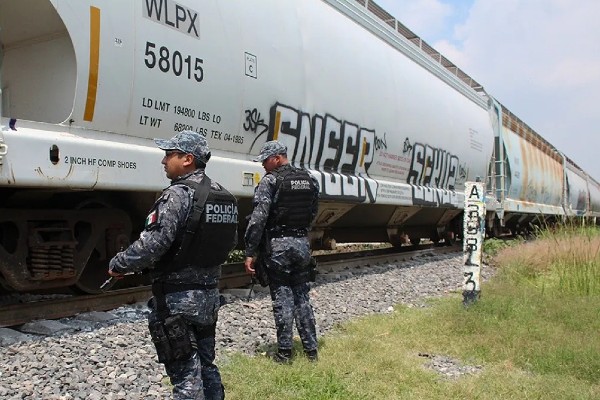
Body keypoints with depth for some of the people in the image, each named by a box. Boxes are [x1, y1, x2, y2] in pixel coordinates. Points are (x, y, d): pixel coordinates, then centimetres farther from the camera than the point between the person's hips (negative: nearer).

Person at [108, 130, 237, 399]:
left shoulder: (179, 195, -17)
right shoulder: (223, 196, 8)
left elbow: (152, 243, -23)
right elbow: (229, 243, 14)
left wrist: (119, 264, -8)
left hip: (177, 297, -8)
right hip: (209, 293, 8)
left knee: (185, 373, 2)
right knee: (205, 365, 20)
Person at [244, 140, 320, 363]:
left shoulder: (270, 181, -12)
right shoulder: (309, 180, 8)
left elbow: (258, 219, -18)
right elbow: (312, 214, 12)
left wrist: (250, 253, -15)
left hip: (278, 245, -6)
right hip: (302, 244, 6)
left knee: (282, 298, 2)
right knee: (302, 296, 14)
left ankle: (284, 352, 10)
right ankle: (311, 350, 19)